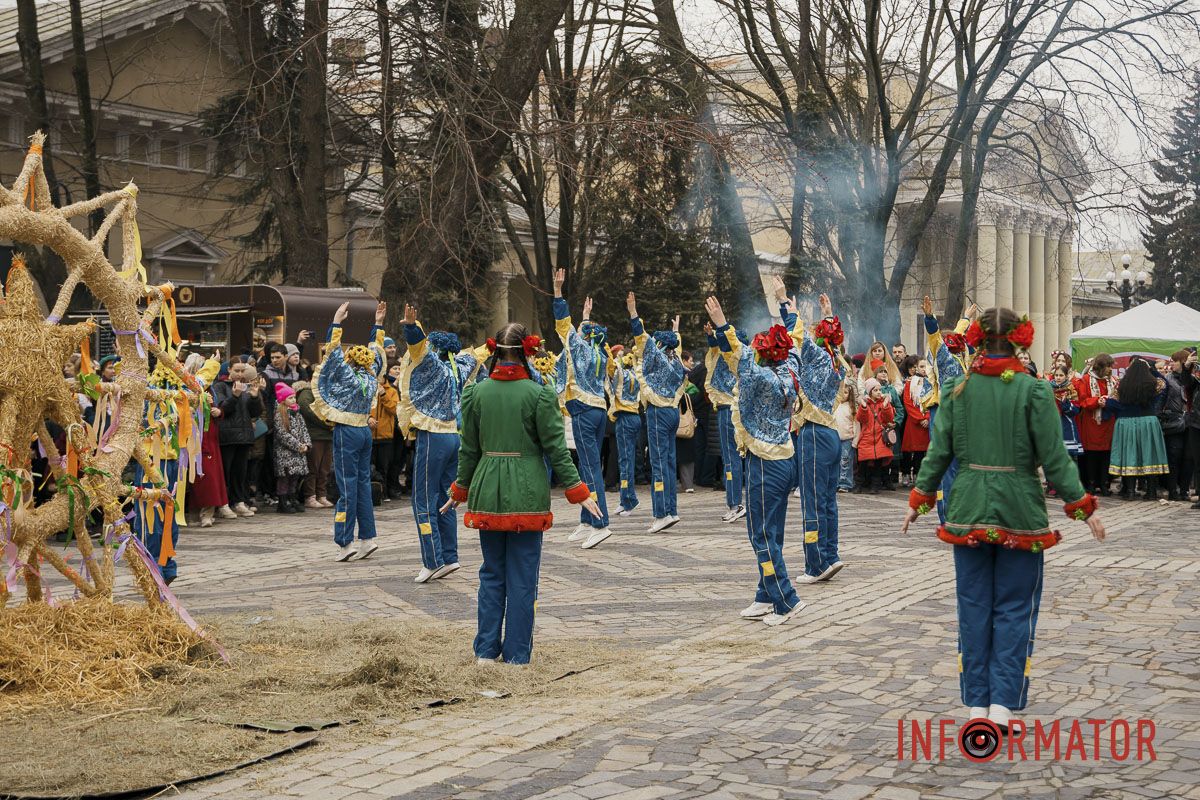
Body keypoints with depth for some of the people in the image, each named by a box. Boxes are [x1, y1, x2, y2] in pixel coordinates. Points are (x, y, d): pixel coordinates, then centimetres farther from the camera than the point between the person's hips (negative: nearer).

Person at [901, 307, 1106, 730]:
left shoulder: (956, 389, -1)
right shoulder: (1034, 390, -9)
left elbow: (939, 452, 1)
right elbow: (1054, 457, -8)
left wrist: (919, 501, 13)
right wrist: (1084, 508, 1)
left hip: (968, 510, 2)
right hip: (1020, 511, -2)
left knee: (974, 606, 10)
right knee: (1014, 608, 6)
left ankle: (977, 704, 14)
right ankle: (1002, 705, 2)